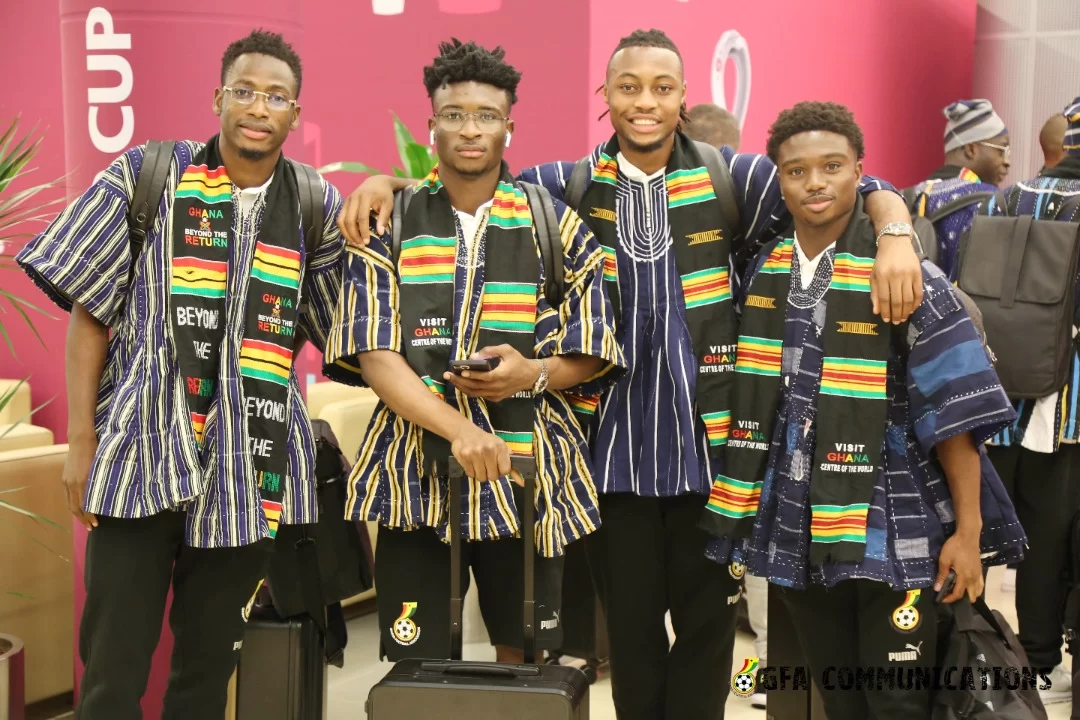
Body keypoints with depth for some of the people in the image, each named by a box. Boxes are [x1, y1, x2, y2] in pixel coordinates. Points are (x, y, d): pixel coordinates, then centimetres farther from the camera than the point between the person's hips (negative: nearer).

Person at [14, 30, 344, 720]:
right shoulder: (146, 175, 1)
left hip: (250, 464, 2)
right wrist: (82, 440, -2)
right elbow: (90, 311, 2)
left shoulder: (317, 206, 7)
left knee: (210, 663, 13)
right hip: (142, 450, -2)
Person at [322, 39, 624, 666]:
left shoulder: (558, 227, 5)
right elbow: (373, 355, -7)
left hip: (527, 473, 1)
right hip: (415, 470, 0)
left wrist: (533, 373, -17)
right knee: (415, 663, 6)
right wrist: (459, 429, -22)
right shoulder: (388, 223, 2)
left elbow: (593, 354, 5)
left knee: (525, 655, 12)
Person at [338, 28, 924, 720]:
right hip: (614, 445, 1)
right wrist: (387, 182, -7)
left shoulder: (733, 180, 0)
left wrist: (895, 235, -19)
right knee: (630, 626, 15)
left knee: (706, 624, 12)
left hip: (708, 442, -1)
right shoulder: (569, 188, 3)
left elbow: (861, 189, 1)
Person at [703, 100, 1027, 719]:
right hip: (800, 523, 4)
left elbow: (954, 413, -11)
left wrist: (968, 531, -12)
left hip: (892, 525, -4)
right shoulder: (760, 271, 3)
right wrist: (747, 514, 11)